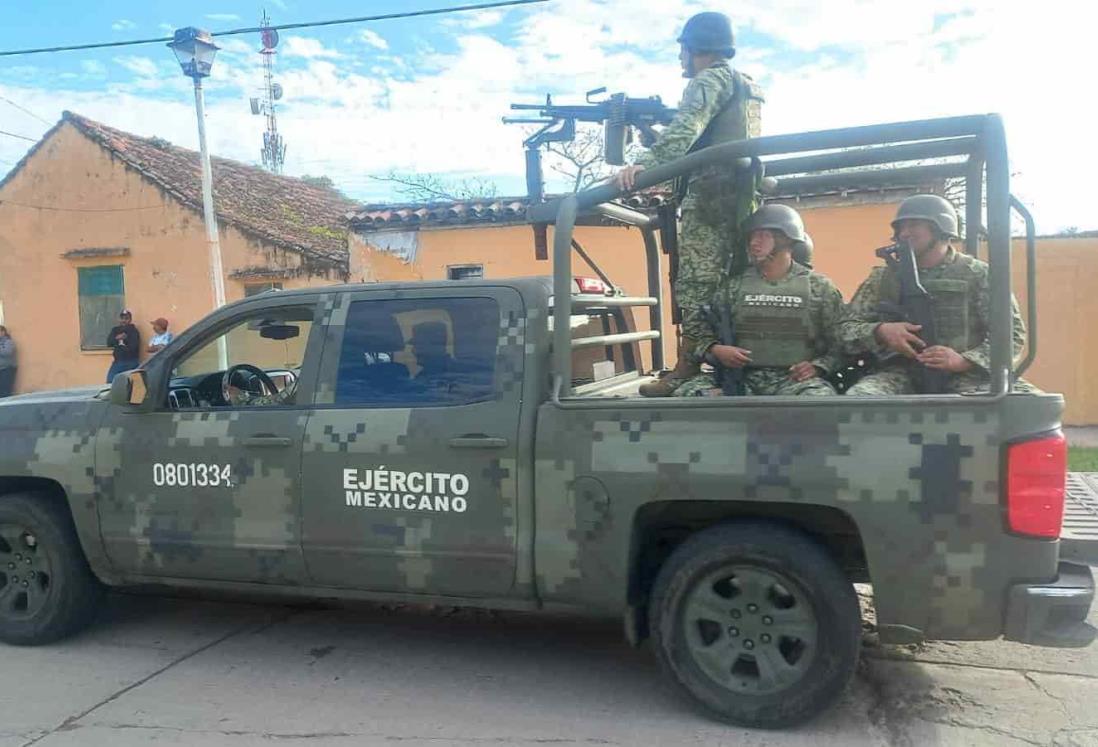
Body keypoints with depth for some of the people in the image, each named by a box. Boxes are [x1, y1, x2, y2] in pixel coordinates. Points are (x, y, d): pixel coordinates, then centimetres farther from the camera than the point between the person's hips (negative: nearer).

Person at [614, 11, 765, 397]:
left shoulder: (709, 80, -3)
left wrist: (644, 164, -34)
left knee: (696, 284, -12)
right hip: (743, 194, 10)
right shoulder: (746, 86, 27)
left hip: (711, 195, -10)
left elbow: (684, 131, -22)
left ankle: (686, 371, -13)